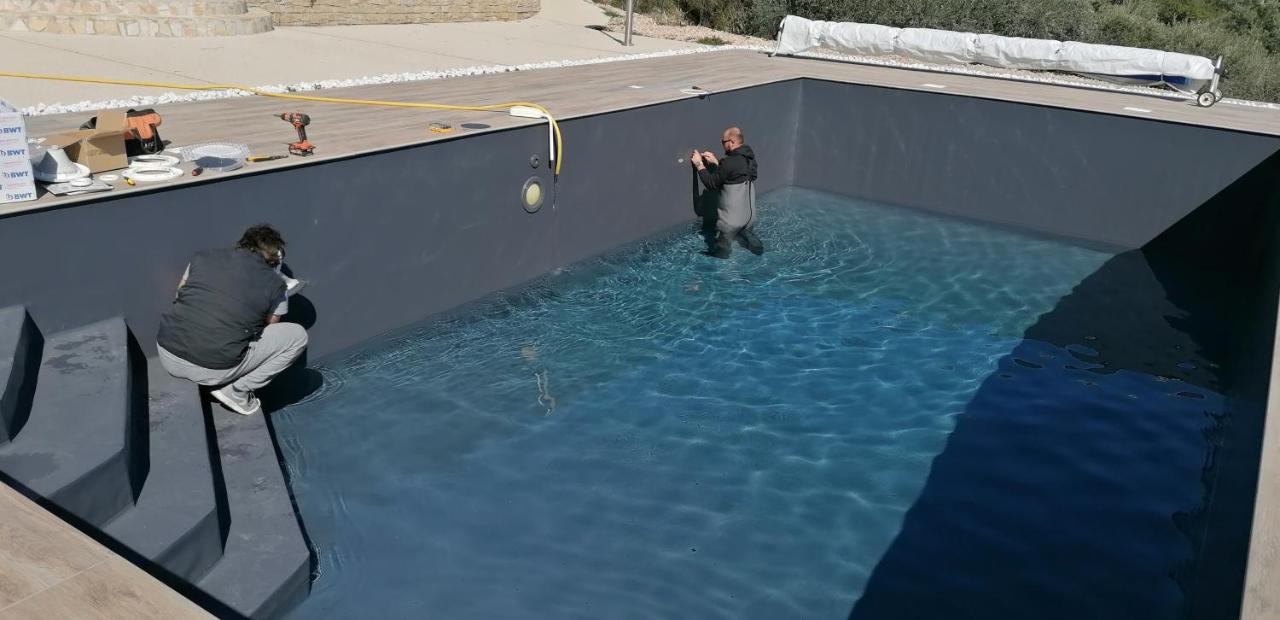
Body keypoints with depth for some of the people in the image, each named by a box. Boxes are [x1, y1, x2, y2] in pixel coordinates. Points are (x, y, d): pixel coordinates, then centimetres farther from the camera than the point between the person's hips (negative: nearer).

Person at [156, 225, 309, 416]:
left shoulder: (203, 257, 9)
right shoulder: (276, 285, 1)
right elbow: (268, 333, 14)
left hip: (167, 357, 5)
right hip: (214, 371, -5)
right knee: (298, 336, 7)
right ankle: (237, 391, 4)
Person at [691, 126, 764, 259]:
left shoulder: (730, 162, -23)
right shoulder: (749, 159, 4)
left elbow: (712, 184, -13)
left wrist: (699, 165, -4)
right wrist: (715, 162, 15)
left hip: (731, 219, -9)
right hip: (749, 215, 9)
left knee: (718, 255, 5)